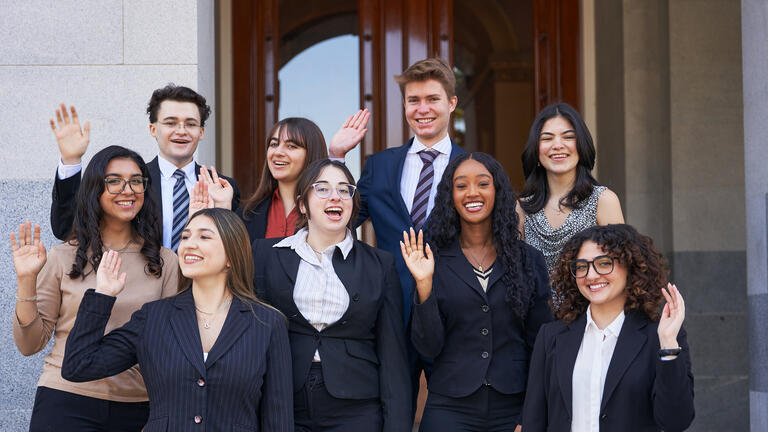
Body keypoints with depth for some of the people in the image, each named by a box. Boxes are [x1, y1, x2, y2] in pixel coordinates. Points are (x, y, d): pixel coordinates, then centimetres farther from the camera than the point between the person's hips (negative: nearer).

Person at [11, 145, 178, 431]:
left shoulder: (165, 262, 4)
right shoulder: (62, 258, 1)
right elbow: (29, 345, 2)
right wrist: (27, 281, -8)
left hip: (137, 407, 1)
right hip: (66, 405, -1)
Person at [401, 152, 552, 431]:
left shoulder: (528, 260, 3)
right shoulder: (434, 262, 0)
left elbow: (541, 344, 4)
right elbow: (428, 347, -5)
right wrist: (424, 285, -17)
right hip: (450, 409, -1)